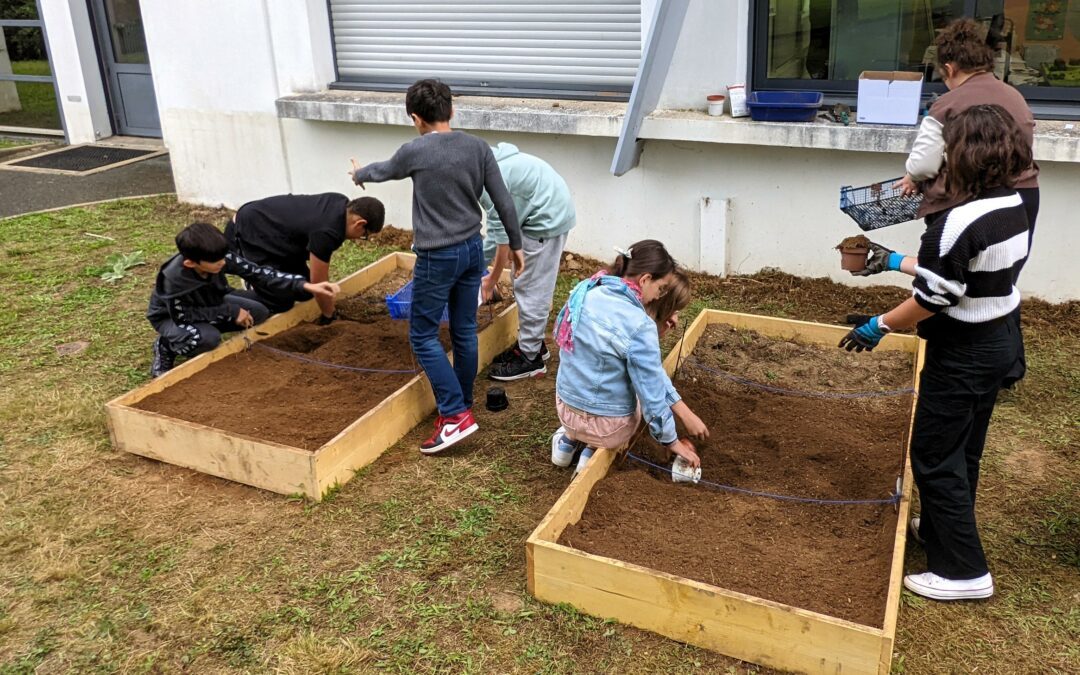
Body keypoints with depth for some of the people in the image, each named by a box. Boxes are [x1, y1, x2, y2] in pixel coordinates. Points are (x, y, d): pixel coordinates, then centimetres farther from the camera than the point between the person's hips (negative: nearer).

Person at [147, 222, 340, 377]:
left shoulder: (221, 258, -28)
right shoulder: (174, 278, -39)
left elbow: (259, 273, -27)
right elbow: (183, 316, -30)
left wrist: (306, 286, -37)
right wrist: (230, 312, -30)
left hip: (208, 304, 5)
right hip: (171, 317, -5)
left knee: (259, 313, -14)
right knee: (208, 338, -36)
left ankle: (210, 330, 6)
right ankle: (165, 347, -5)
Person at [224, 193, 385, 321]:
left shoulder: (342, 204, -6)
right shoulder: (326, 233, -33)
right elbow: (319, 283, -21)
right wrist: (328, 318, -5)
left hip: (268, 225, 9)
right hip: (247, 233, -9)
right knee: (279, 304, -15)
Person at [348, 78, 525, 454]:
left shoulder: (415, 152, -13)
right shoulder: (478, 148, -1)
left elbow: (384, 170, 9)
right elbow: (504, 203, 2)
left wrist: (360, 174, 32)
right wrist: (516, 246, 15)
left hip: (438, 257, -6)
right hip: (473, 250, 6)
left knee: (423, 335, 4)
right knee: (465, 332, 15)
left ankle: (455, 415, -3)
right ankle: (462, 406, 27)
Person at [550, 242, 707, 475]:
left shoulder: (587, 293, -5)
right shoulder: (639, 325, -28)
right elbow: (652, 391, -18)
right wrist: (672, 442, 0)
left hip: (565, 408, 5)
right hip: (607, 425, -5)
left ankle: (569, 440, 23)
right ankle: (595, 449, 12)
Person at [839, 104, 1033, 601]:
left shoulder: (959, 224, -27)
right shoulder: (1015, 209, 1)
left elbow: (931, 301, -23)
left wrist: (879, 326, -7)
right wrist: (896, 262, 17)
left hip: (962, 355, -9)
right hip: (999, 342, 9)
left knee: (936, 457, 3)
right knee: (964, 451, 22)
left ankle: (963, 571, 11)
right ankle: (940, 527, 40)